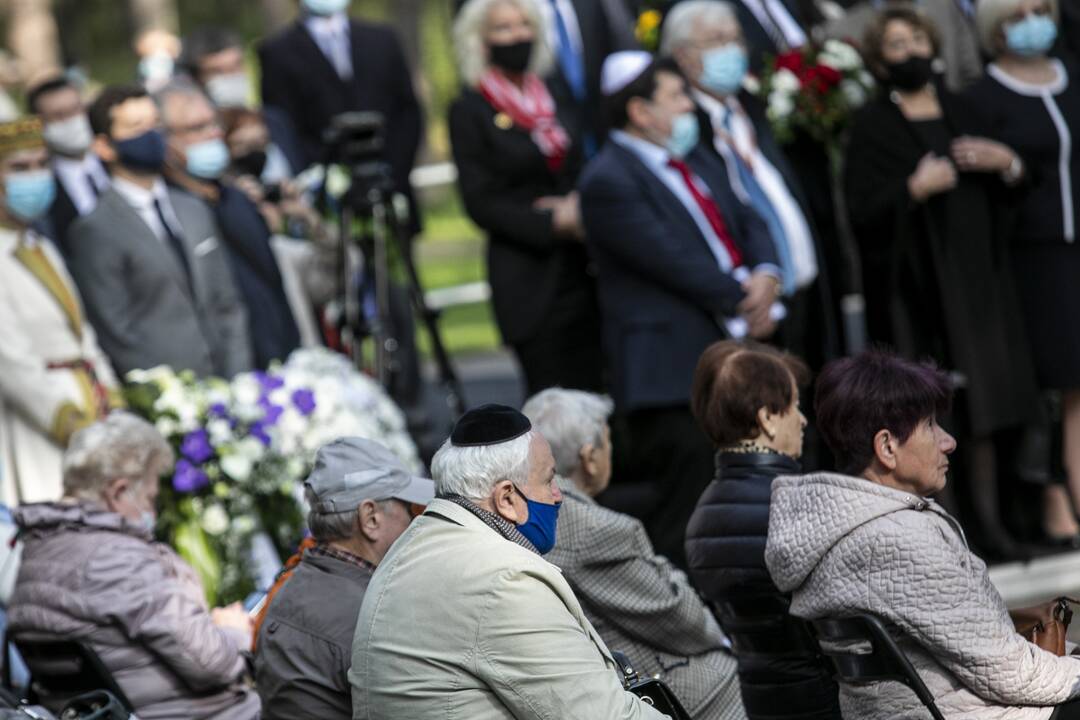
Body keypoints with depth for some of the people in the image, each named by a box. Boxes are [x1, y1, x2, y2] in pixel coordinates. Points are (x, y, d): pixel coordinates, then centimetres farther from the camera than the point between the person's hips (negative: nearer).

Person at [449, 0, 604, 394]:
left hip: (580, 270, 5)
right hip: (528, 277, -5)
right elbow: (481, 203, -6)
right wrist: (553, 223, -16)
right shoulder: (469, 111, -2)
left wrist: (581, 206, -4)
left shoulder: (550, 96, 13)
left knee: (592, 390, 0)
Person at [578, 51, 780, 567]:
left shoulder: (697, 162, 19)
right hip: (673, 369, -9)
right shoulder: (609, 180, -11)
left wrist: (765, 275, -5)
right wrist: (744, 302, -9)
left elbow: (749, 225, 17)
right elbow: (672, 259, -16)